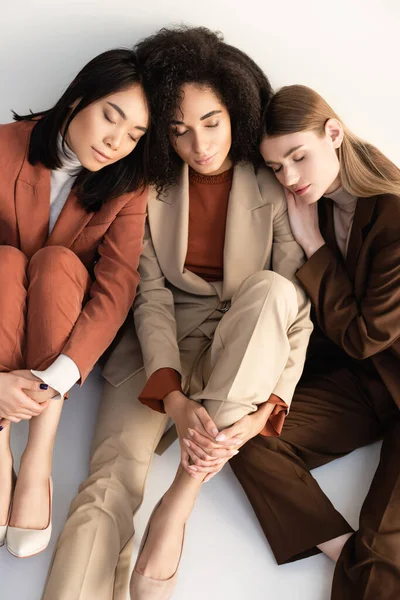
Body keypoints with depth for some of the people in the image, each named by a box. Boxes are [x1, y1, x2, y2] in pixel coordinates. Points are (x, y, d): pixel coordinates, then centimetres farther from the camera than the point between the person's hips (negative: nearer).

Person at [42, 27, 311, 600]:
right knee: (110, 483, -25)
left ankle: (181, 502, -35)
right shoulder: (151, 187, -1)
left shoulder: (276, 189, -5)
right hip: (162, 342, 1)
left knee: (270, 289, -35)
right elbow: (151, 297, -6)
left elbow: (298, 308, -10)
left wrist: (266, 408, -24)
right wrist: (173, 397, -23)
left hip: (245, 350, 0)